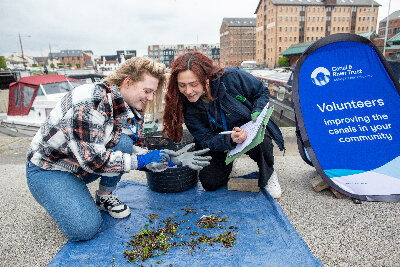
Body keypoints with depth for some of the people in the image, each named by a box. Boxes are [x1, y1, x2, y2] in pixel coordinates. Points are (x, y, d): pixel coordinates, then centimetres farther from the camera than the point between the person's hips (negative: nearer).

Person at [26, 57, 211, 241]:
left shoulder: (132, 111, -6)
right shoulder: (90, 101, -31)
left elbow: (133, 151, -3)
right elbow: (91, 159, -33)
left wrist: (174, 159, -15)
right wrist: (142, 161, -28)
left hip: (82, 167, 7)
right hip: (48, 168, -6)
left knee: (124, 143, -21)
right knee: (85, 228, -24)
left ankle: (104, 197, 1)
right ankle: (61, 198, 9)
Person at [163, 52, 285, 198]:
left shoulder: (231, 77, -26)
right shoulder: (187, 106, -19)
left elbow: (262, 92, -6)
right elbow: (206, 140, -18)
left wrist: (257, 113, -24)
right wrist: (230, 139, -38)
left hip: (252, 129, -1)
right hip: (219, 142, 2)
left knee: (260, 142, -37)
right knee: (210, 183, -12)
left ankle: (268, 175, -2)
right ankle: (227, 163, 23)